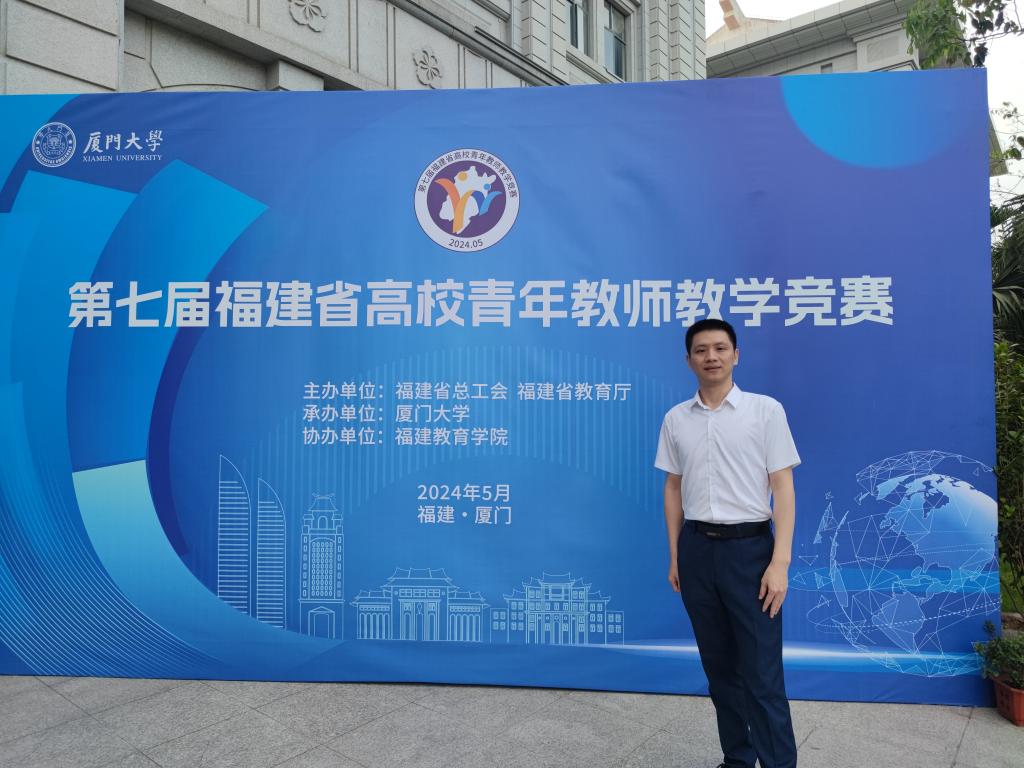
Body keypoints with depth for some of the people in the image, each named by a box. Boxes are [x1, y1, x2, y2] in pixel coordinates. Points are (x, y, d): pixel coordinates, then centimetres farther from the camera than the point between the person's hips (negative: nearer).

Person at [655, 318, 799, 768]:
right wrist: (674, 557, 8)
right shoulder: (675, 419, 6)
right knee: (719, 666, 15)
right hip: (697, 549, 4)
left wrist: (780, 562, -12)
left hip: (749, 547, -3)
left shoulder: (766, 410, -4)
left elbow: (782, 487, -6)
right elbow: (673, 489, 10)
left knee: (762, 673, -1)